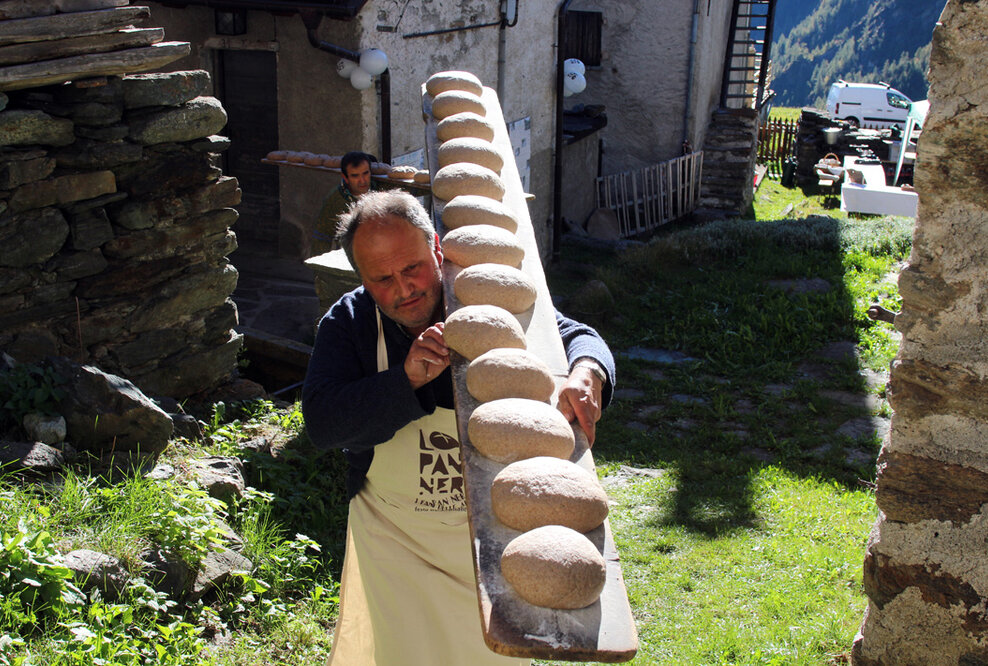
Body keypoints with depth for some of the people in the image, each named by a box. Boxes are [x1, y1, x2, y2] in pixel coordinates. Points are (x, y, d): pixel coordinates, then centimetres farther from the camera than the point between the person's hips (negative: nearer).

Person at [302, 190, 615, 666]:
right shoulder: (347, 323, -13)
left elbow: (578, 337, -14)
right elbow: (322, 424, -22)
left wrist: (586, 375, -39)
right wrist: (408, 379, -35)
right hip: (394, 537, -1)